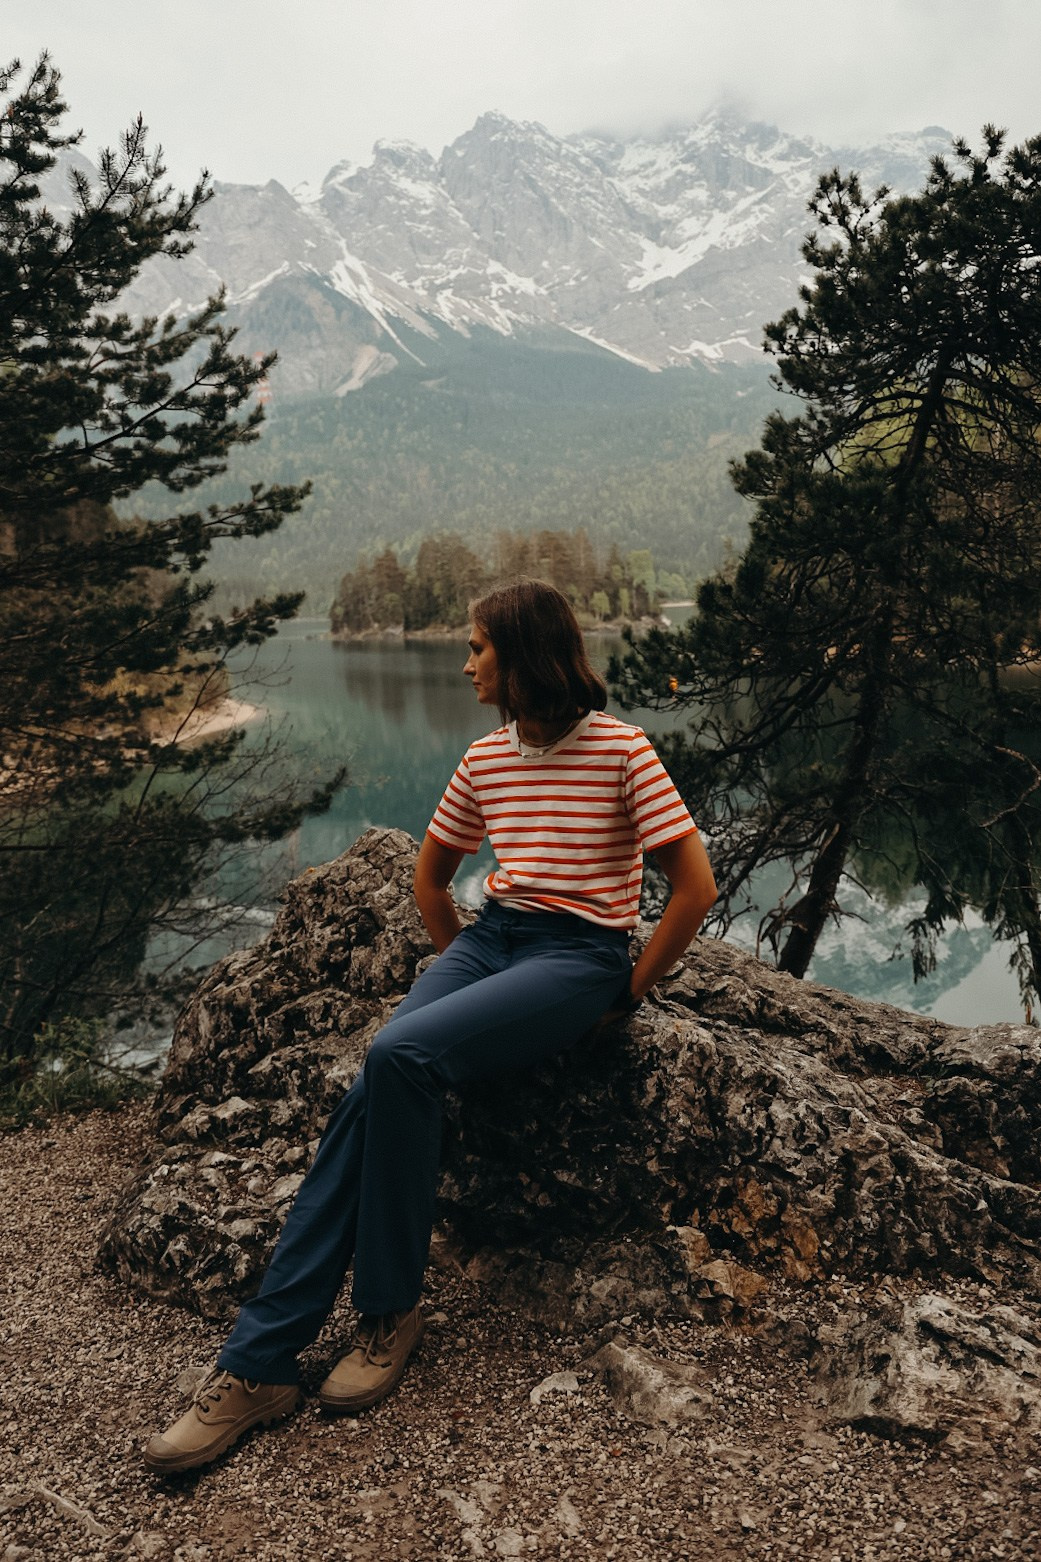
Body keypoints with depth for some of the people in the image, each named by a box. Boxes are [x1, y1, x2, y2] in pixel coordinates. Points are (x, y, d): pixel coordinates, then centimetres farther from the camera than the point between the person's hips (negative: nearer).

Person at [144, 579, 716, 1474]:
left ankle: (393, 1309, -9)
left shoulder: (620, 750, -7)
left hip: (579, 955, -5)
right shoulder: (486, 759, 11)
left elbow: (696, 884, -9)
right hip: (491, 935, 6)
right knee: (376, 1089, -19)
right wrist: (458, 963, 12)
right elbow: (432, 872, 23)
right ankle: (260, 1363, -17)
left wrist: (629, 994, -7)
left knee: (400, 1056, -29)